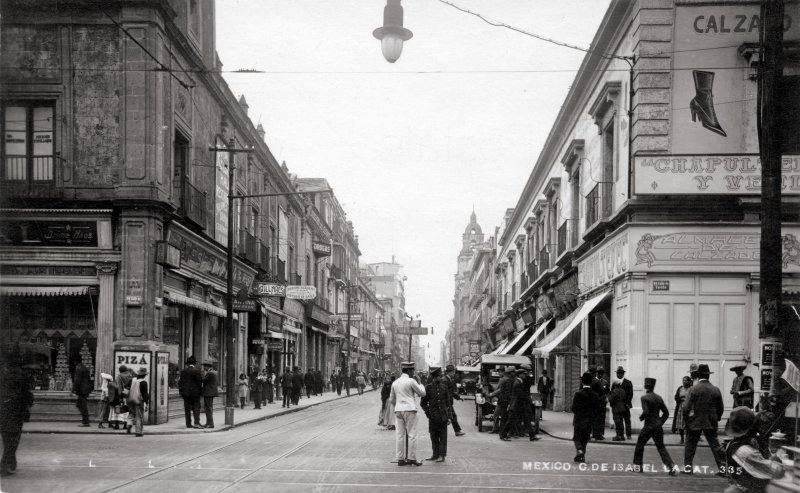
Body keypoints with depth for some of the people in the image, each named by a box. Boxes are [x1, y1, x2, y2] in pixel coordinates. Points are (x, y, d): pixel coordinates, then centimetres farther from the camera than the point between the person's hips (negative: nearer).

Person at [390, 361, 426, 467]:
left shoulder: (395, 383, 11)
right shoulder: (411, 381, -7)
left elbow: (391, 400, 17)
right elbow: (422, 393, 0)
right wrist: (419, 383, 15)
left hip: (398, 410, 6)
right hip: (409, 409, -6)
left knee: (399, 435, 4)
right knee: (411, 434, -2)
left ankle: (400, 459, 4)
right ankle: (411, 458, -3)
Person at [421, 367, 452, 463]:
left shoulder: (444, 387, 7)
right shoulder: (428, 387, 2)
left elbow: (449, 402, 11)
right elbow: (422, 403, 7)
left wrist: (449, 416, 7)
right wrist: (428, 412, -4)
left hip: (443, 416, 0)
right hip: (433, 416, 0)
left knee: (443, 436, -1)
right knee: (434, 436, 7)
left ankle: (442, 455, 2)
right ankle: (435, 455, 16)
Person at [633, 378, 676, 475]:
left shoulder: (644, 397, -11)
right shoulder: (659, 398, 8)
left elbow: (646, 412, -20)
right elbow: (666, 413, 10)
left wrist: (641, 418, -1)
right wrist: (661, 422, 16)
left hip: (649, 426, -5)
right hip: (658, 426, 5)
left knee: (639, 445, 11)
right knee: (661, 447, 10)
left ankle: (637, 466, 14)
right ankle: (671, 466, -3)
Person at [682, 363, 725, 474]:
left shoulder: (693, 389, -11)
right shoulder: (716, 390, -1)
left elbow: (687, 407, -14)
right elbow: (721, 408, 6)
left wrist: (685, 419, 0)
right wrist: (716, 418, 20)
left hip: (695, 422, -3)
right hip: (711, 423, 3)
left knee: (690, 445, 9)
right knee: (715, 445, 8)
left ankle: (688, 467, 9)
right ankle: (723, 467, 5)